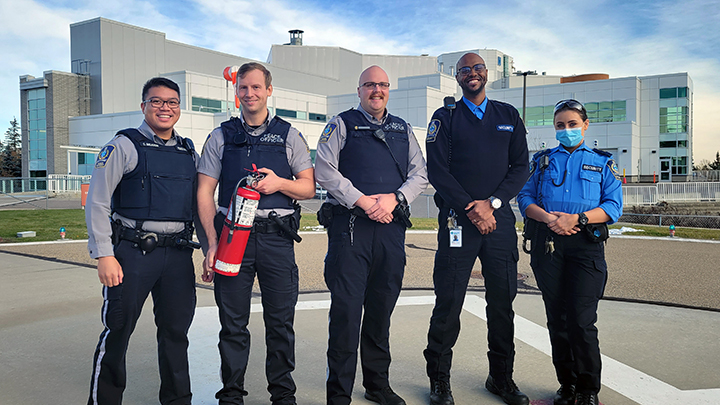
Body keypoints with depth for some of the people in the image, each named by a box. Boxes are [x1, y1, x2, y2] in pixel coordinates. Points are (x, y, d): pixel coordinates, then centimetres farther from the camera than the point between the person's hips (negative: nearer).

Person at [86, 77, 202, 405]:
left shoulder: (189, 152, 14)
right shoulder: (125, 145, -1)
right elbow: (97, 202, -5)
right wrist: (104, 255, -11)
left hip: (178, 254, 5)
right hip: (133, 253, -4)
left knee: (176, 331, 12)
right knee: (117, 330, 2)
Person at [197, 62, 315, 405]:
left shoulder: (289, 135, 11)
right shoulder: (220, 136, 11)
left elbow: (309, 187, 10)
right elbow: (205, 192, 6)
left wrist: (279, 183, -11)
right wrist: (212, 241, -4)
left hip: (277, 237, 0)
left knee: (280, 320, 5)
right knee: (233, 321, 5)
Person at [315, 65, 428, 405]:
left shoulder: (403, 130, 18)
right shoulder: (342, 124, 6)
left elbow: (419, 174, 13)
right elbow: (325, 171, -5)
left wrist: (394, 198, -6)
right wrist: (363, 201, -12)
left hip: (391, 228, 4)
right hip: (349, 226, -4)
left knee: (382, 307, 12)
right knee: (346, 309, -4)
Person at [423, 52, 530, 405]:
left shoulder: (508, 116, 16)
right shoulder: (445, 118, 7)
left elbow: (520, 167, 9)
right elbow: (437, 170, -2)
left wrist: (491, 203, -6)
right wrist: (472, 210, -10)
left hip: (499, 218, 3)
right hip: (458, 218, -3)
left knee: (502, 300, 7)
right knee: (449, 300, -2)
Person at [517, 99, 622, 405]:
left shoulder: (602, 162, 14)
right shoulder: (542, 160, 18)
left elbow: (613, 206, 3)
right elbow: (525, 198, 8)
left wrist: (577, 218, -13)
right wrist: (547, 218, -11)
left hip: (585, 243, -2)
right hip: (546, 242, 2)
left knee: (581, 319, -9)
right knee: (557, 318, 5)